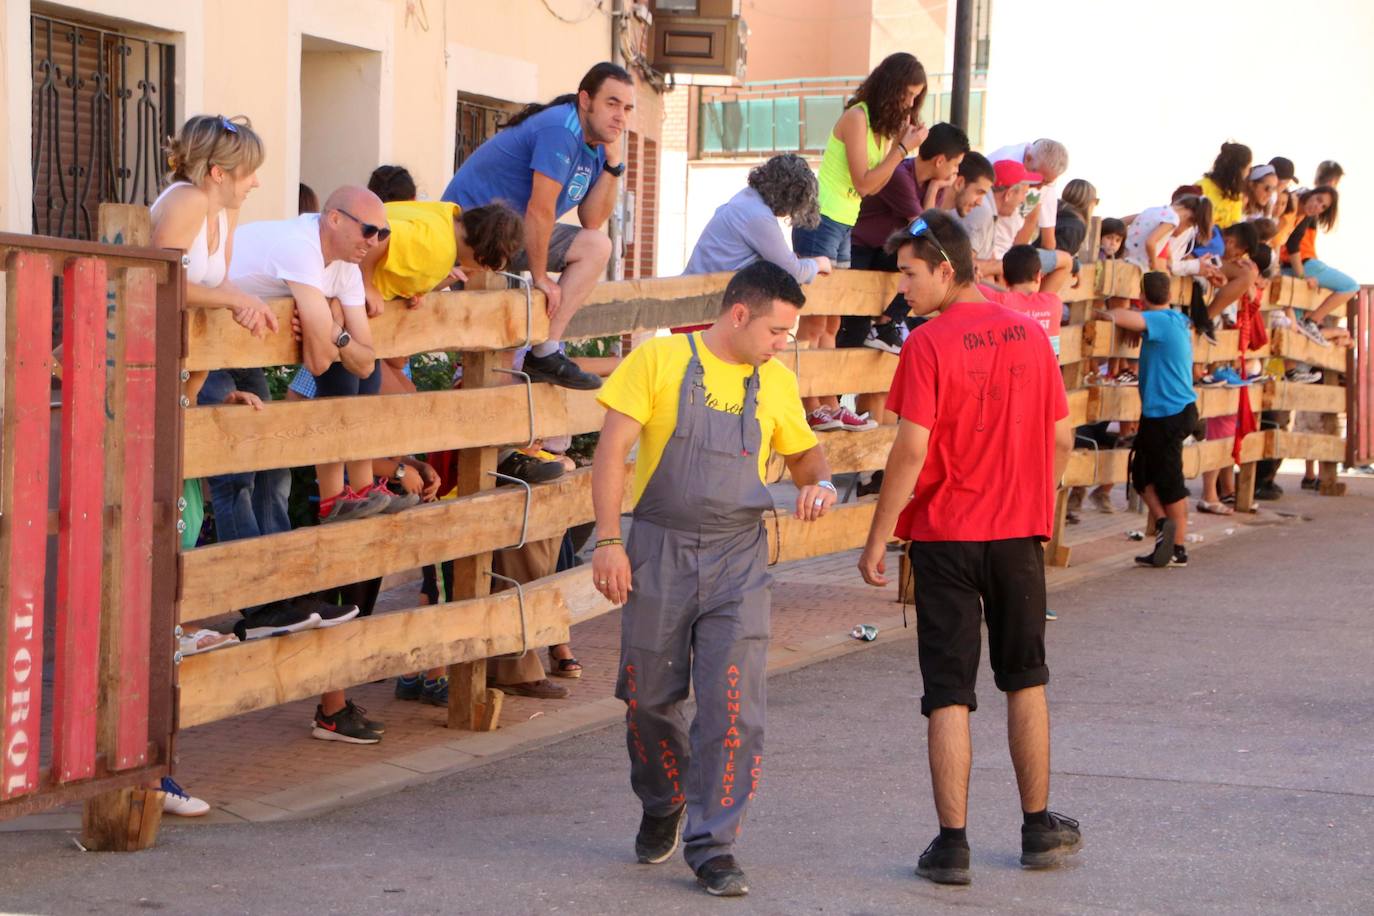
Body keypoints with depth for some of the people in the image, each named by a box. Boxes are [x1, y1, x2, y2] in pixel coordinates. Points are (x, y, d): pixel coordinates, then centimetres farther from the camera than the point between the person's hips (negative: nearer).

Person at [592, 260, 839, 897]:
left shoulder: (776, 383, 9)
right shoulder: (659, 361, -3)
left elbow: (802, 450, 24)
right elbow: (612, 449, -5)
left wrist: (818, 481, 0)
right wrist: (608, 539, -12)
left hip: (738, 562, 2)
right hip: (660, 552, -2)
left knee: (734, 703, -9)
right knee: (649, 697, 10)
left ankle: (713, 844, -1)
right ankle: (662, 807, 37)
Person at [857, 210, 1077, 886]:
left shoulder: (927, 346, -13)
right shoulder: (1029, 334, 3)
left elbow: (911, 452, -17)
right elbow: (1060, 438, 7)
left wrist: (876, 539, -10)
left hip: (945, 536, -4)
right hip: (1019, 533, 4)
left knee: (949, 693, 1)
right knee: (1025, 681, 17)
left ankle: (952, 844, 0)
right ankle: (1038, 828, 24)